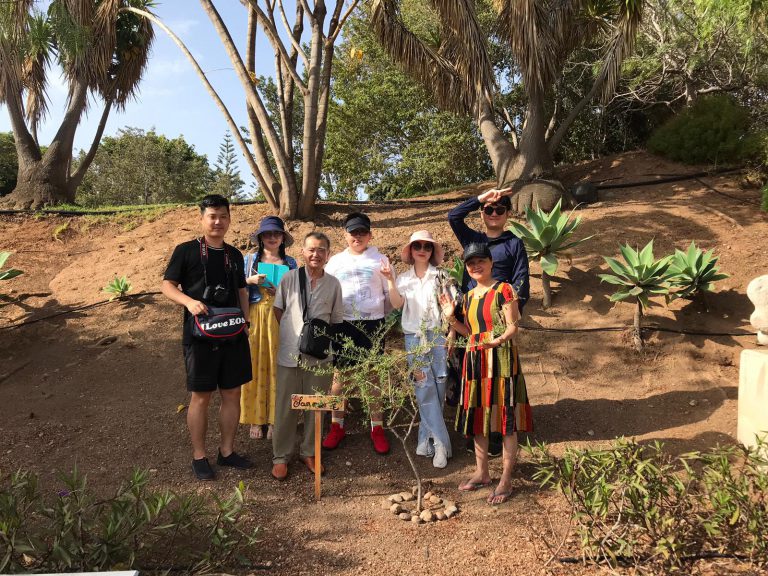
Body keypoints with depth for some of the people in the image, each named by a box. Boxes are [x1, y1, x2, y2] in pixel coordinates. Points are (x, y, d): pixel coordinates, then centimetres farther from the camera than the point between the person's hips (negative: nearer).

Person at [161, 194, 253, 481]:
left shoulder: (234, 255, 11)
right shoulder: (186, 250, -4)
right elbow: (168, 285, -4)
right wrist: (189, 301, -22)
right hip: (200, 335, -5)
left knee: (232, 393, 9)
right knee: (201, 396, 4)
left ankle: (227, 451, 24)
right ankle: (198, 456, 19)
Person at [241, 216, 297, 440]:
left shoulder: (290, 263, 7)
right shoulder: (249, 260, 8)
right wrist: (250, 281, -10)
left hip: (280, 319, 0)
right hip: (255, 317, 0)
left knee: (277, 366, 1)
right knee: (255, 365, 0)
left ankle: (275, 418, 13)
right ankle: (256, 418, 12)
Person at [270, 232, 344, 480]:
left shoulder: (333, 284, 1)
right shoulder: (289, 278, -2)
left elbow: (337, 320, 10)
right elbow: (278, 309, 10)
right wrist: (292, 333, 6)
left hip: (319, 357, 1)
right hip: (290, 354, -1)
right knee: (285, 408, 6)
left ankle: (309, 453, 30)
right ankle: (280, 457, 22)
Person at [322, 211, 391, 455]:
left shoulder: (380, 260, 4)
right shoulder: (335, 261, 8)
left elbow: (390, 294, 8)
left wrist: (385, 317, 5)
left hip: (372, 323, -1)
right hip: (342, 324, 2)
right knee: (339, 374, 6)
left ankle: (377, 428, 16)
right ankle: (337, 426, 18)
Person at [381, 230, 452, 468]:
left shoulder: (441, 276, 4)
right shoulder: (404, 278, 8)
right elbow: (397, 304, -7)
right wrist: (391, 281, -20)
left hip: (438, 334, -1)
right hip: (414, 337, 1)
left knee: (437, 388, -1)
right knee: (424, 388, -5)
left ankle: (427, 439, 14)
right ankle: (440, 444, 1)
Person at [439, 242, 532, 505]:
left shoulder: (503, 290, -6)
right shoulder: (469, 296, 15)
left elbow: (513, 327, -13)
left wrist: (499, 339, -33)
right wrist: (451, 318, 5)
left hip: (501, 360, -7)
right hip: (475, 360, 7)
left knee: (506, 419, -2)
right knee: (477, 418, 13)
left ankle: (506, 481, 8)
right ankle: (482, 473, 27)